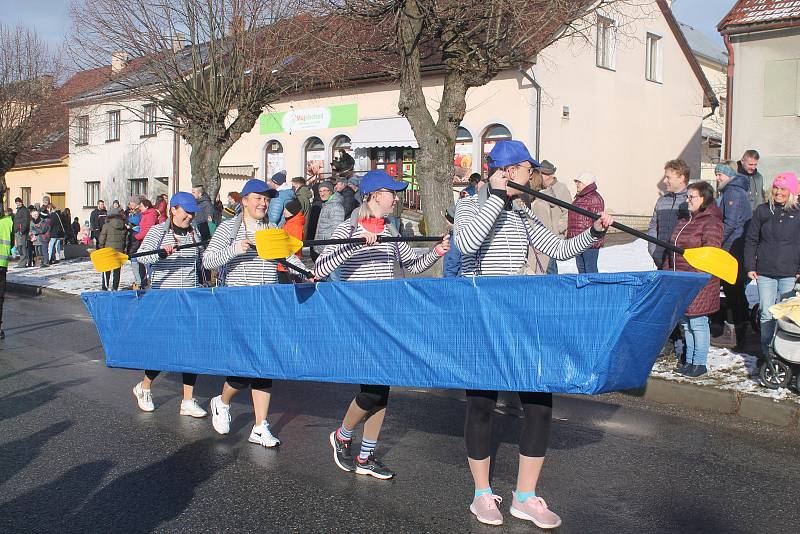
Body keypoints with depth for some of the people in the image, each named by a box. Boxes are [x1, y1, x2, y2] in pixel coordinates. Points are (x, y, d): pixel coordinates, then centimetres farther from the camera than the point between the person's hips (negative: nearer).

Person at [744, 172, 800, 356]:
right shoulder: (763, 211, 6)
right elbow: (751, 240, 8)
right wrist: (750, 267, 3)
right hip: (765, 273, 1)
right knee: (766, 314, 3)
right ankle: (766, 351, 13)